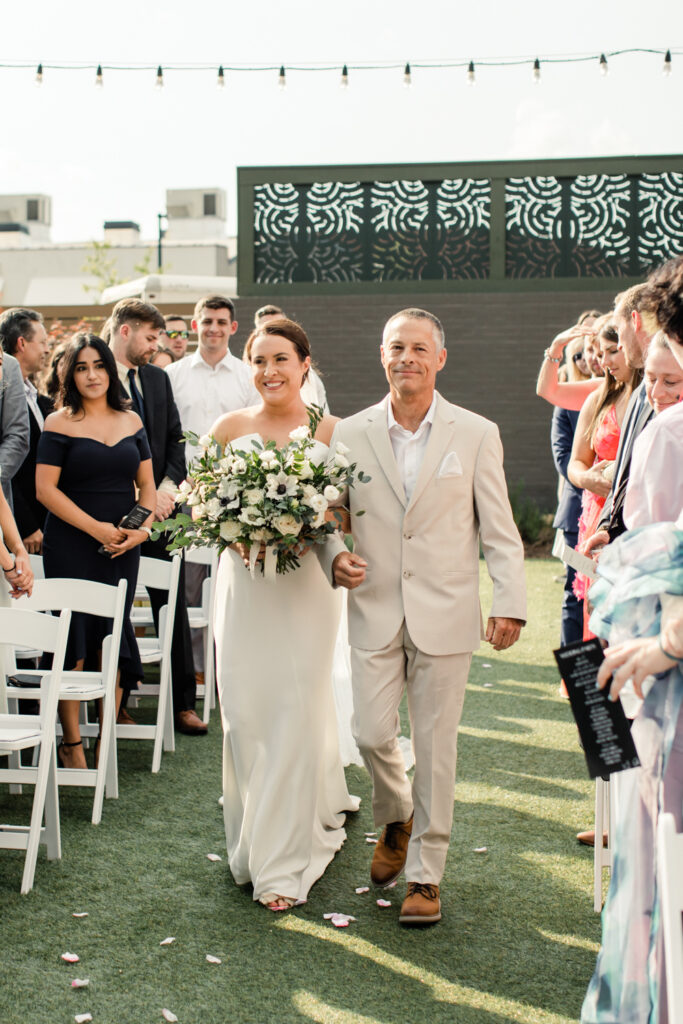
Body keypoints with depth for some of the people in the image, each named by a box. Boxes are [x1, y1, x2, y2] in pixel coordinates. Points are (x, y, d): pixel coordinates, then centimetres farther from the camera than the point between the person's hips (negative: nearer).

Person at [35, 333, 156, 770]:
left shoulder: (131, 421, 11)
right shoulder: (60, 424, -2)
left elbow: (146, 484, 14)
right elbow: (45, 489, -8)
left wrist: (144, 526, -4)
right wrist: (95, 527, -14)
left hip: (121, 549, 4)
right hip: (71, 548, -4)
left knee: (115, 641, 3)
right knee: (75, 640, -4)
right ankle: (72, 743, 5)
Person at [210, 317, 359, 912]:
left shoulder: (331, 432, 0)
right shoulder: (231, 428, 5)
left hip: (304, 587, -2)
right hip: (242, 584, 2)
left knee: (295, 714, -3)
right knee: (244, 714, 4)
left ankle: (286, 862, 7)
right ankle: (256, 839, 25)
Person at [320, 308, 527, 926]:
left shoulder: (477, 435, 0)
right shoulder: (350, 434, 4)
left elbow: (499, 531, 1)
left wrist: (510, 605, -6)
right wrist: (335, 556, -10)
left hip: (445, 614, -1)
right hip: (375, 611, 1)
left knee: (435, 746, 3)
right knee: (372, 732, -2)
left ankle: (426, 874, 16)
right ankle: (396, 818, 31)